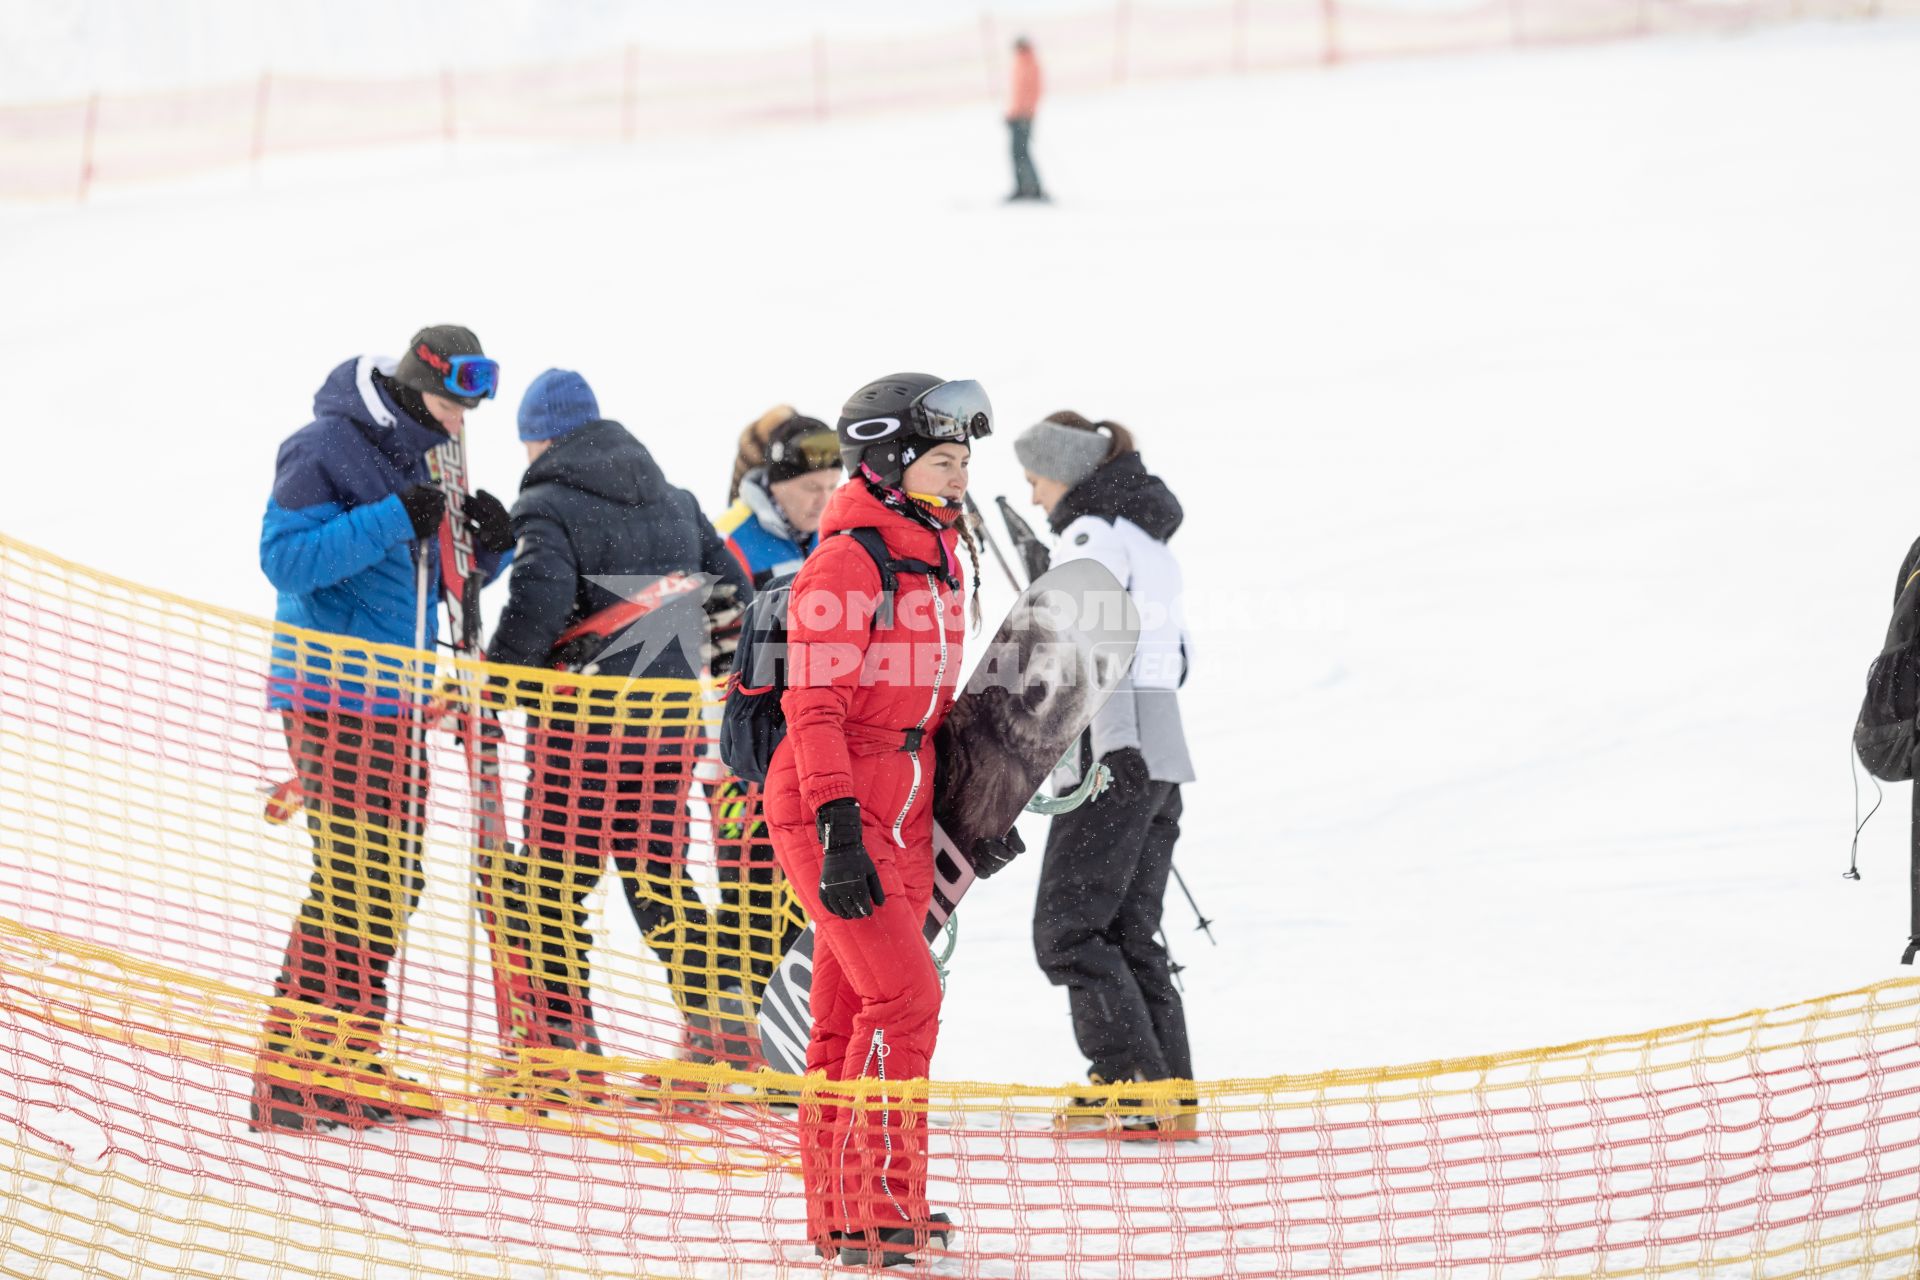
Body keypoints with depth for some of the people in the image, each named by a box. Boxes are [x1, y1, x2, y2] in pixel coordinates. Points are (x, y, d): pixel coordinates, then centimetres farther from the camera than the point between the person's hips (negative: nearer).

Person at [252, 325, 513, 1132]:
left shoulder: (419, 459, 15)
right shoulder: (327, 450, -11)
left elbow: (440, 580, 21)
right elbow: (285, 558, -20)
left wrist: (490, 547, 0)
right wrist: (391, 521, -26)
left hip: (397, 701, 9)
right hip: (334, 695, -9)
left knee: (396, 879, 10)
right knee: (352, 876, -12)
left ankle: (347, 1059, 18)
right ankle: (289, 1073, -10)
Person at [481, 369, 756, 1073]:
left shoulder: (549, 505, -7)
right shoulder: (674, 501, 14)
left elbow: (539, 602, -24)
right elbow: (732, 592, 17)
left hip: (585, 725, -7)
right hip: (672, 718, 7)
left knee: (544, 885, 2)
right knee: (659, 876, 17)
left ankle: (562, 1041, -1)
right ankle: (721, 1022, 10)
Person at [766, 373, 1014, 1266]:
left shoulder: (938, 557, 13)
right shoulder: (846, 564, -14)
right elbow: (815, 707, -18)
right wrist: (840, 833, -24)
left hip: (902, 819, 8)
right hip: (834, 815, -8)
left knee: (852, 1014, 11)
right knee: (905, 997, -14)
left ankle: (838, 1212, 15)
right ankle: (875, 1210, -11)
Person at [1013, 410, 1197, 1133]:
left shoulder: (1094, 533, -7)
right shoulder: (1147, 538, 21)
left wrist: (1115, 743, -24)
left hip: (1118, 755, -9)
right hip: (1161, 759, 9)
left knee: (1068, 929, -8)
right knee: (1131, 933, 10)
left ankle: (1130, 1083, -14)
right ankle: (1170, 1094, 6)